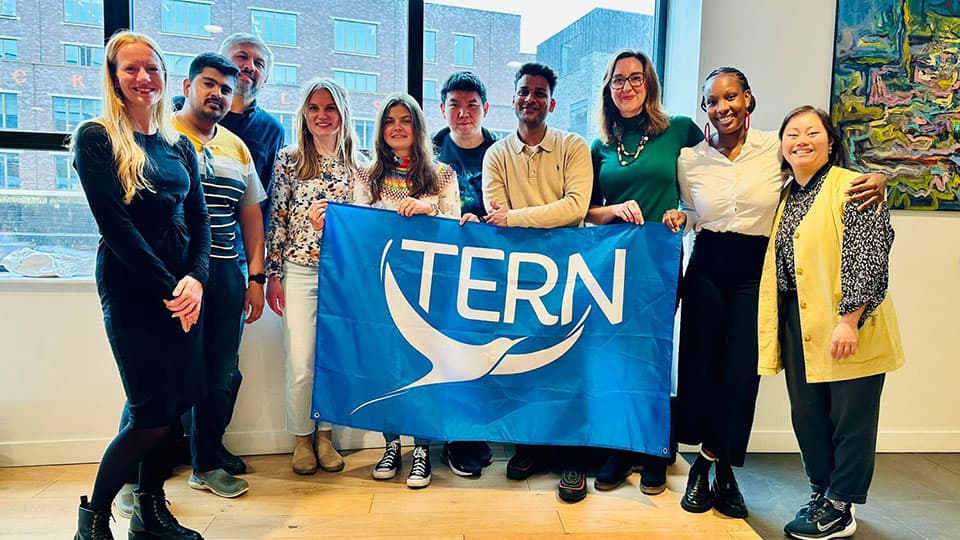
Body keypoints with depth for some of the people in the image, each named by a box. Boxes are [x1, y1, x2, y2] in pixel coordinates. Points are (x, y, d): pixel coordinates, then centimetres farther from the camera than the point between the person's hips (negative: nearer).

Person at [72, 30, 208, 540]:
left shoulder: (180, 145, 13)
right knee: (152, 414, -5)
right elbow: (114, 225, -11)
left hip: (182, 287, 5)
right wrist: (167, 286, -14)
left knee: (173, 404, 8)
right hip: (131, 291, -5)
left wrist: (195, 278, -8)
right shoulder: (96, 138, -4)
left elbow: (199, 218, 8)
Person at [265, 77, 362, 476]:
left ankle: (325, 435, 25)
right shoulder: (289, 160, 2)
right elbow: (277, 220, 1)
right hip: (299, 272, -1)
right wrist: (273, 275, -2)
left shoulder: (358, 165, 6)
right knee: (300, 363, 1)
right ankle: (302, 439, 20)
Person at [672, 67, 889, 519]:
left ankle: (711, 464, 21)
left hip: (755, 273, -1)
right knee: (700, 365, 3)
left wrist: (875, 181, -14)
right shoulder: (690, 159, 3)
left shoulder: (776, 148, -3)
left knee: (742, 372, 0)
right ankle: (719, 469, 25)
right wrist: (678, 219, -7)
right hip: (706, 270, 1)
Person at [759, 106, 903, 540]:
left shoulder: (853, 188, -8)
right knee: (807, 415, 13)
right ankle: (823, 492, 31)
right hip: (799, 325, 7)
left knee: (850, 418, 4)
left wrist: (849, 320, -21)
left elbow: (868, 259, -16)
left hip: (847, 328, -7)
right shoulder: (785, 197, 15)